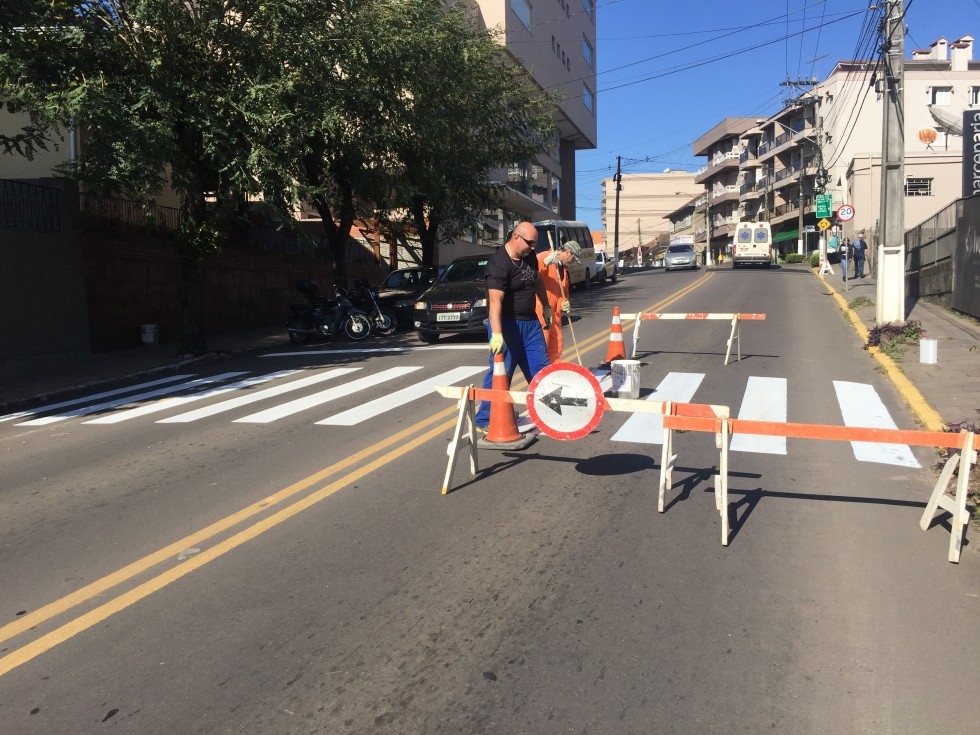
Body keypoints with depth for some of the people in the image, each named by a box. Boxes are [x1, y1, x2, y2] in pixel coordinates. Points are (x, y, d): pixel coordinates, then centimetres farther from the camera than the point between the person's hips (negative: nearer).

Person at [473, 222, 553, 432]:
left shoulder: (530, 257, 4)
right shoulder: (499, 263, -22)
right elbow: (495, 300, -32)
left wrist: (546, 307, 29)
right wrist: (496, 333, -41)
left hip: (531, 322, 8)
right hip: (507, 324, -8)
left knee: (541, 369, 13)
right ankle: (484, 421, 4)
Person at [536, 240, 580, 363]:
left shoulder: (563, 268, 19)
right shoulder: (544, 256, -8)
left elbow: (564, 290, 24)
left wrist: (564, 303, 5)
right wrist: (546, 262, -39)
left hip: (553, 311, 9)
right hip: (540, 309, -9)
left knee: (557, 343, 13)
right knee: (542, 344, -12)